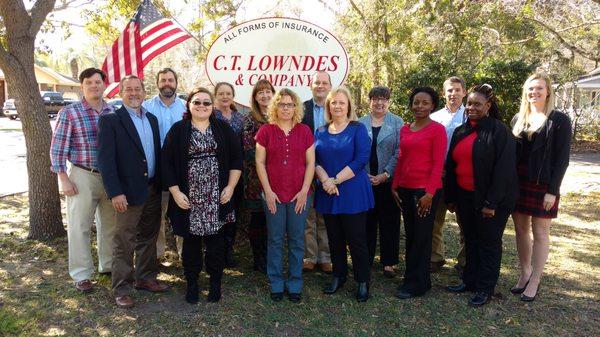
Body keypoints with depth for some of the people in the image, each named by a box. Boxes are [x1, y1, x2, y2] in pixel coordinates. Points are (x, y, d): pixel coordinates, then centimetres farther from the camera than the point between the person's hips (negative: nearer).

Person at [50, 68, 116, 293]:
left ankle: (109, 265, 31)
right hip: (82, 176, -4)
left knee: (110, 224, 14)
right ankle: (81, 274, 16)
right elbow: (58, 148, -5)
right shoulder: (69, 112, -6)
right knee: (79, 226, 3)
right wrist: (64, 180, -9)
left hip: (110, 176, 4)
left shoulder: (113, 112, 5)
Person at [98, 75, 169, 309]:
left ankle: (146, 278, 33)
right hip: (128, 192, -6)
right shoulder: (110, 120, -7)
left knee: (148, 238, 17)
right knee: (124, 243, 3)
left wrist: (161, 184, 8)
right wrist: (115, 193, -18)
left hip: (153, 190, 6)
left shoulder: (152, 119, 12)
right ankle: (121, 289, 17)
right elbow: (105, 159, -13)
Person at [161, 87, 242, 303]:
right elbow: (167, 162, -1)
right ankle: (192, 283, 25)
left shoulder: (223, 129, 5)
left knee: (215, 239, 7)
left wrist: (230, 187, -3)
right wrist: (176, 192, -7)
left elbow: (236, 159, 4)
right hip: (188, 198, 0)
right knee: (191, 240, 9)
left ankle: (215, 282, 23)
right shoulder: (178, 130, 2)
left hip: (217, 197, 1)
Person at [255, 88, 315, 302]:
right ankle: (276, 284, 22)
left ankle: (295, 285, 22)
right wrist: (268, 191, -6)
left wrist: (304, 191, -4)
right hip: (273, 195, -1)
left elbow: (310, 163, 4)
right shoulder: (266, 131, 2)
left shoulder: (304, 131, 5)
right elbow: (260, 162, 0)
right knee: (275, 240, 7)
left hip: (300, 195, 1)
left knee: (297, 240, 8)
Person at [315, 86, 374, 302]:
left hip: (352, 193, -4)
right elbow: (315, 160, 5)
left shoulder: (358, 129, -2)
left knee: (356, 239, 1)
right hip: (328, 194, 4)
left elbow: (362, 159, -13)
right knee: (334, 238, 12)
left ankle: (363, 282, 16)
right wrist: (325, 180, -14)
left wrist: (336, 180, -15)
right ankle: (338, 276, 28)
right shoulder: (321, 132, 11)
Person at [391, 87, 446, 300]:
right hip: (405, 189, 6)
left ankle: (415, 284, 16)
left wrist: (429, 193, -16)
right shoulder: (405, 130, 11)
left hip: (425, 191, -6)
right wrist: (395, 186, 10)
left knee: (421, 237, 3)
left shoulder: (437, 129, -6)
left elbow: (438, 164, -11)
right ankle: (419, 280, 27)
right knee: (410, 235, 12)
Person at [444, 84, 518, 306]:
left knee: (489, 243, 7)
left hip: (489, 199, -6)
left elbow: (504, 169, -16)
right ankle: (469, 281, 30)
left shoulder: (499, 131, -11)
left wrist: (491, 203, -18)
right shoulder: (460, 132, 8)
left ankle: (485, 289, 19)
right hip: (465, 197, 6)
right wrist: (450, 198, 9)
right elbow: (451, 166, 11)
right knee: (470, 240, 16)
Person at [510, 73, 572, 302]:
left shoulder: (559, 120, -4)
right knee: (521, 229, 10)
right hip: (518, 182, 5)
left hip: (543, 185, -4)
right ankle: (524, 274, 24)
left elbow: (562, 159, -8)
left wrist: (553, 191, -13)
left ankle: (535, 281, 13)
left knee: (540, 233, 4)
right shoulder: (519, 118, 9)